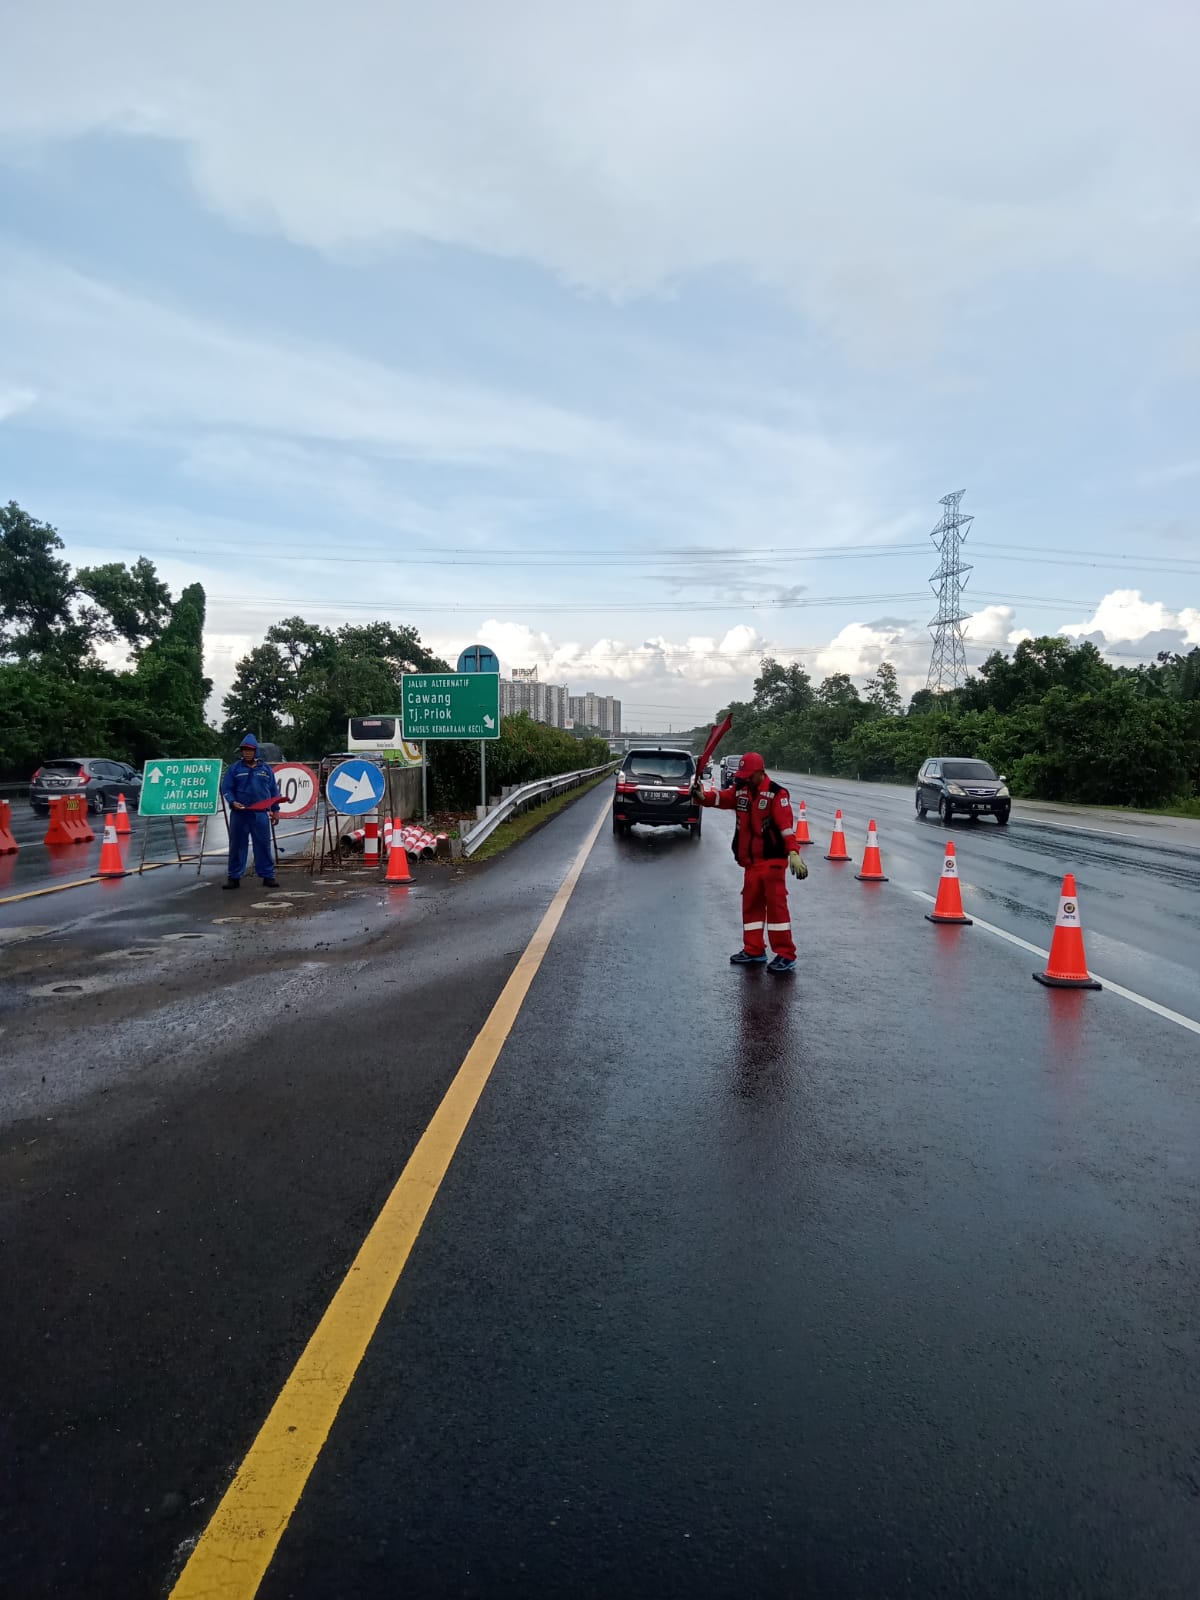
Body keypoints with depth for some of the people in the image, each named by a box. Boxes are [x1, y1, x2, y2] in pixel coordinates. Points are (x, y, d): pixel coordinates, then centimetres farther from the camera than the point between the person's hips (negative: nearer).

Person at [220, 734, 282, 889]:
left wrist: (275, 810, 9)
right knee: (237, 845, 3)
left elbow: (274, 791, 13)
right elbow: (226, 788, 2)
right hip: (239, 813, -1)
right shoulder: (234, 769, 5)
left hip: (260, 814, 1)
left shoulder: (265, 769, 10)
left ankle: (268, 876, 8)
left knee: (264, 845, 2)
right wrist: (232, 802, -15)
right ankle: (234, 877, 10)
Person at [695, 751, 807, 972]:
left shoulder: (776, 793, -13)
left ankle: (786, 955, 0)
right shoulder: (740, 790, 8)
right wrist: (701, 794, -23)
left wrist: (794, 853, -27)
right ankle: (754, 950, 24)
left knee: (776, 904, -6)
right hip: (751, 860, 7)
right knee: (750, 904, 12)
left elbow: (786, 824, -20)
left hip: (772, 859, -7)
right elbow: (720, 798, -2)